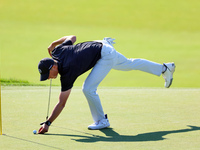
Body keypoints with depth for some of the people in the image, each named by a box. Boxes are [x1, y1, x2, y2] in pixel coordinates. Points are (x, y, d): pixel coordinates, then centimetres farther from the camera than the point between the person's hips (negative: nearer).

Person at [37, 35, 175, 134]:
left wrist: (48, 123, -26)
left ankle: (102, 121, 3)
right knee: (130, 64, 28)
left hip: (105, 56, -9)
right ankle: (165, 68, 46)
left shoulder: (67, 72, -28)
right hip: (102, 47, 9)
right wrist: (54, 43, 15)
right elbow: (73, 37, 8)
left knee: (88, 89, -16)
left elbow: (61, 103, -26)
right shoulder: (58, 51, -11)